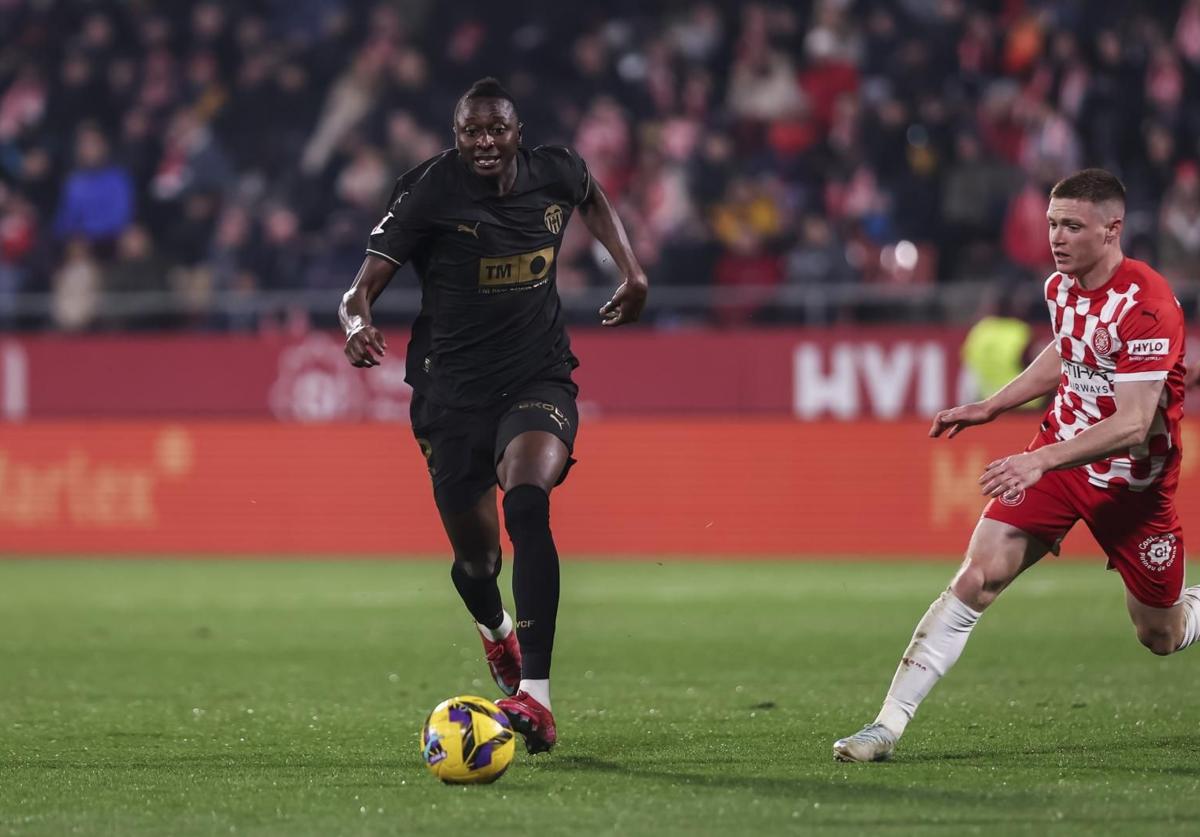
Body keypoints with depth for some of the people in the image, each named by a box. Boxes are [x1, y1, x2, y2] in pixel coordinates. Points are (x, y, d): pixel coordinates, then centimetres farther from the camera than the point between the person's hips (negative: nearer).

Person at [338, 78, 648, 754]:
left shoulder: (554, 173, -3)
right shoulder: (430, 192, -12)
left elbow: (592, 196, 24)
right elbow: (363, 287, -18)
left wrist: (632, 272, 16)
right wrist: (357, 324, -40)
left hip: (539, 381, 0)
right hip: (453, 389, 0)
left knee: (528, 503, -29)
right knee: (476, 557, 10)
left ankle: (536, 696, -35)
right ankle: (496, 629, 52)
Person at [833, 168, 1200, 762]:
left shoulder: (1148, 306, -24)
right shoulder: (1060, 287, -1)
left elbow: (1134, 424, -30)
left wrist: (1041, 461, -38)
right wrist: (990, 408, 19)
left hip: (1131, 481, -5)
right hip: (1056, 455, 5)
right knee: (978, 576, -14)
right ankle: (890, 723, -15)